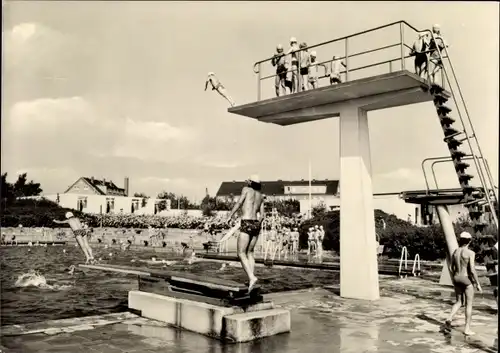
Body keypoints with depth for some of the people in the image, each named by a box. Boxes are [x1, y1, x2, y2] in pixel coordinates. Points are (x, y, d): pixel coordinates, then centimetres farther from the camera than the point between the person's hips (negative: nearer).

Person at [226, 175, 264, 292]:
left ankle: (251, 277, -20)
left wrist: (230, 216, -3)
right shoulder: (260, 195, 18)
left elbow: (239, 203, -8)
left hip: (247, 224, -6)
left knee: (241, 253, -4)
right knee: (250, 252, 15)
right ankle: (251, 280, 10)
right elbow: (262, 215, 15)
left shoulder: (246, 189, 3)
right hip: (256, 225, 6)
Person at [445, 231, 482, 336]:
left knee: (459, 302, 18)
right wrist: (478, 284, -10)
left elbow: (451, 268, 8)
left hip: (457, 279, 5)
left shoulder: (455, 252, 4)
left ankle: (449, 319, -4)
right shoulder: (470, 253, -13)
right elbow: (472, 270, -18)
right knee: (469, 304, 7)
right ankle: (467, 329, 9)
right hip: (467, 280, -5)